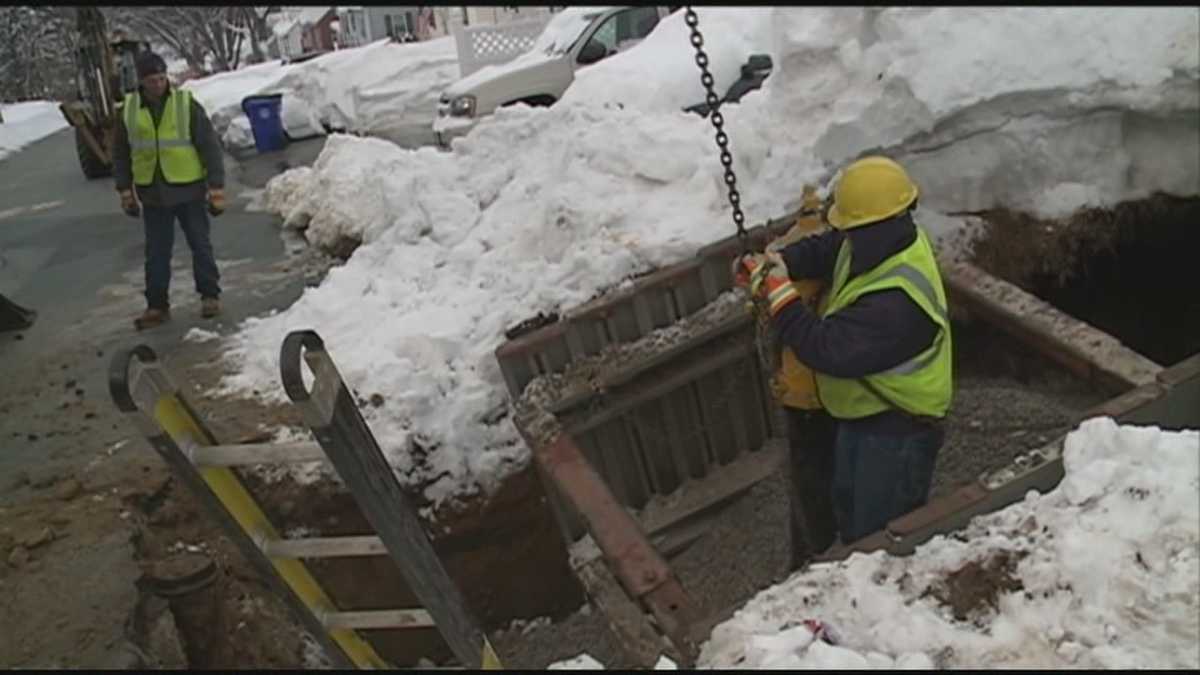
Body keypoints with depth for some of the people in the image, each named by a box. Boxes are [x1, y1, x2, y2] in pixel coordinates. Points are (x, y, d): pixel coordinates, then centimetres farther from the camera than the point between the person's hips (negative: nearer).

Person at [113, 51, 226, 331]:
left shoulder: (186, 104, -8)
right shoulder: (129, 110, 1)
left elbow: (210, 147, -7)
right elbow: (121, 153, 12)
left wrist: (216, 188, -9)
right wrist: (125, 190, 9)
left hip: (188, 189, -3)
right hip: (152, 193, 3)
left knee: (200, 245, 7)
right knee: (156, 253, 8)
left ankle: (210, 295, 22)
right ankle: (157, 305, 18)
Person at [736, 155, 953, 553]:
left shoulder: (897, 302, -39)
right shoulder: (883, 246, -9)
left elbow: (828, 349, -38)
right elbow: (823, 250, 3)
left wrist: (779, 296, -30)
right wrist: (778, 263, -16)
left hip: (896, 430, -10)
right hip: (863, 413, 10)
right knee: (848, 507, 30)